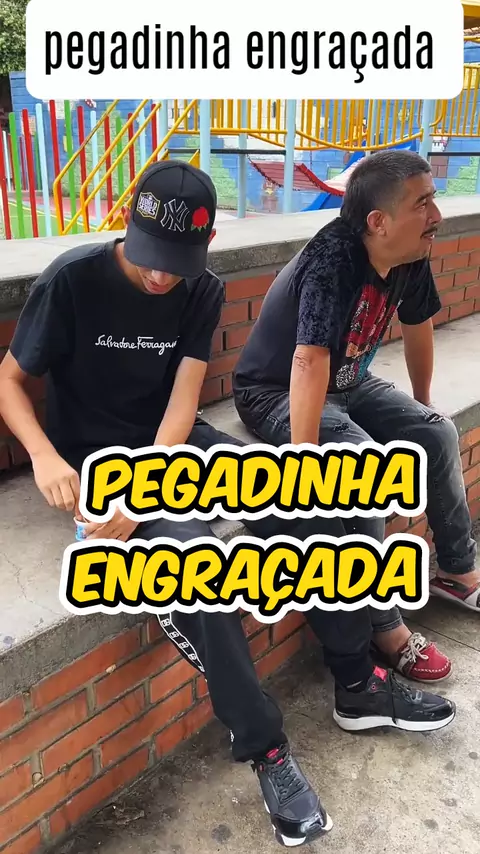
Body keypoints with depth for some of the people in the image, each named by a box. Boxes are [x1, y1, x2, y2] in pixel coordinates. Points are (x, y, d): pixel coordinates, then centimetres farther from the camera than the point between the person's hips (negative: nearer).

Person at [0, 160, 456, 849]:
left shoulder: (202, 291, -2)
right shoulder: (72, 280, -13)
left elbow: (182, 399, -10)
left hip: (171, 441, 5)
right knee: (191, 552, -31)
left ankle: (357, 685, 8)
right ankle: (263, 747, -12)